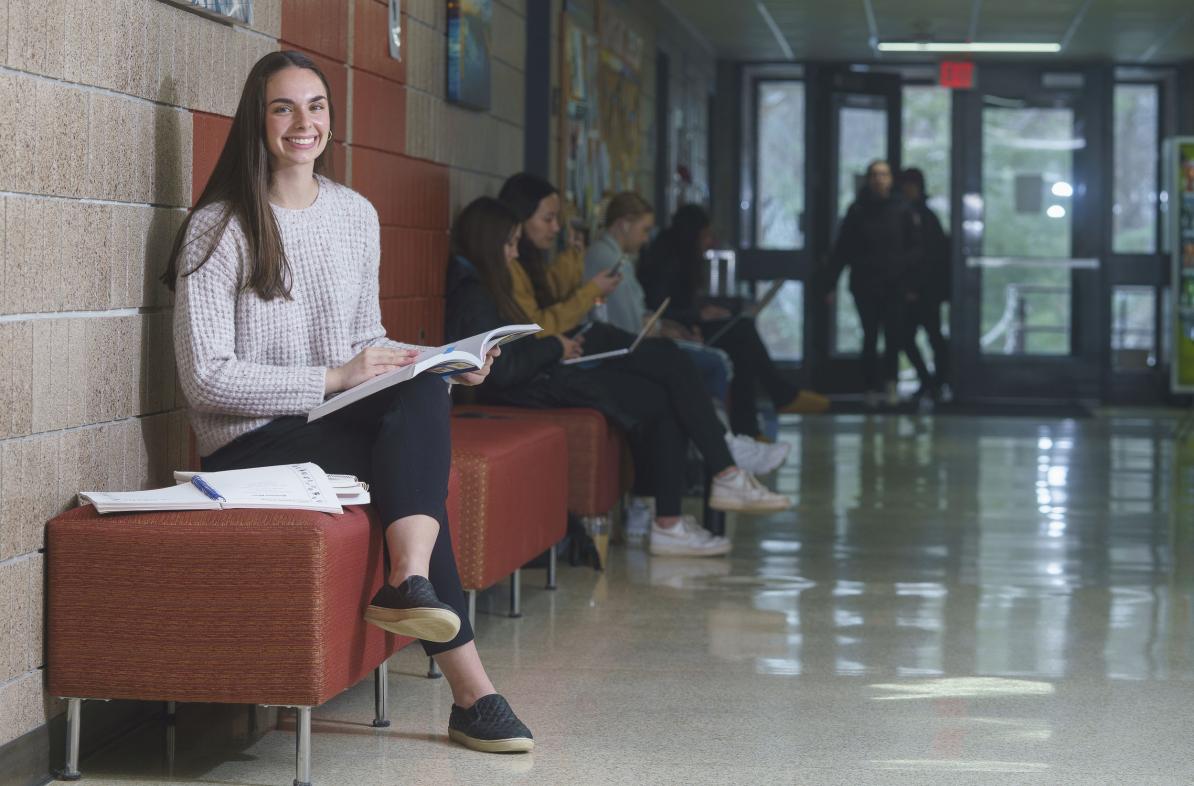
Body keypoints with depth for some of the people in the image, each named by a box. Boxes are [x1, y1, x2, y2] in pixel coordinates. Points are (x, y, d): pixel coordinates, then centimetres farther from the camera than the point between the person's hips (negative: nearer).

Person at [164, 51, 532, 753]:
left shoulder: (357, 215, 12)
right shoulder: (220, 229, -7)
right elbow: (206, 379, -14)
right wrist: (334, 378, -21)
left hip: (342, 424, 5)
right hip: (252, 443, -5)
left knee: (425, 393, -28)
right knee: (413, 465, -29)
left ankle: (409, 582, -40)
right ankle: (470, 688, -32)